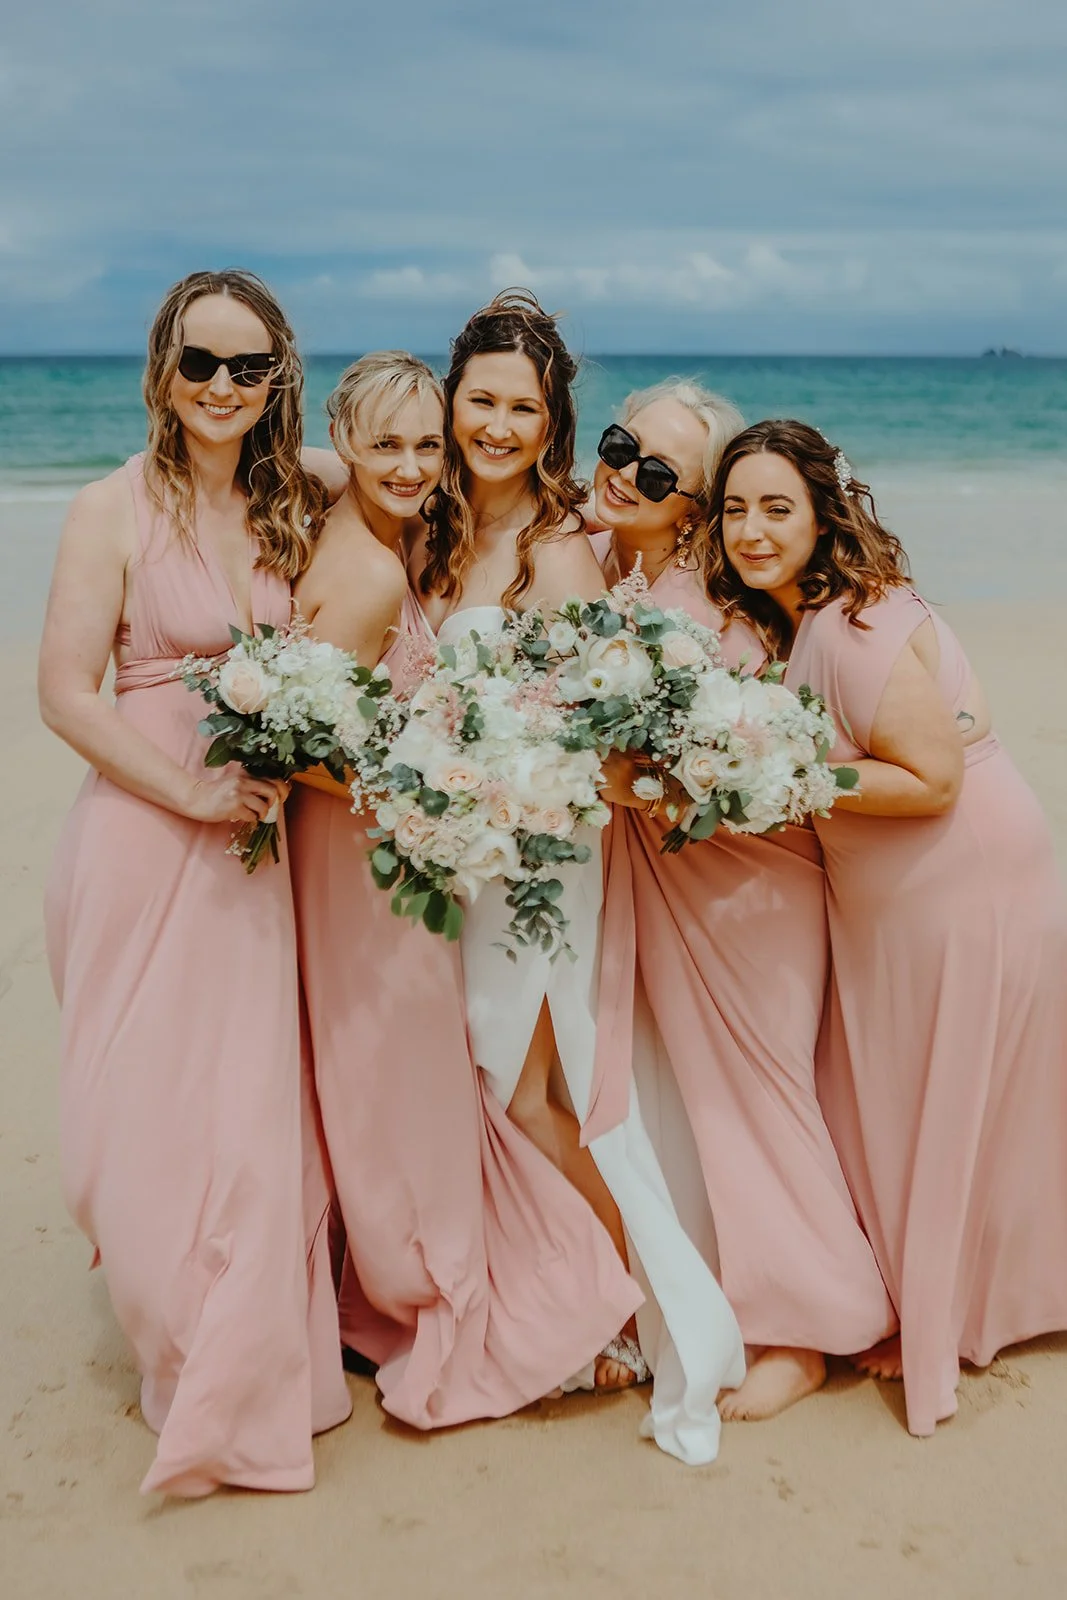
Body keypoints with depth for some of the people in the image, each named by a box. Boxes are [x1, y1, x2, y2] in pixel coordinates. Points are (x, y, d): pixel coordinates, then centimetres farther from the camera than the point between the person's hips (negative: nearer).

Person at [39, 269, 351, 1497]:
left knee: (254, 1101, 9)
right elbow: (67, 695, -10)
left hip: (257, 842, 4)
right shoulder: (114, 511, -7)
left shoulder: (294, 507, 7)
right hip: (142, 837, -4)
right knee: (149, 1104, 4)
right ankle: (184, 1355, 26)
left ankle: (248, 1372, 29)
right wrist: (192, 795, -15)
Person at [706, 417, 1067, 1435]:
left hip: (968, 888, -9)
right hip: (882, 902, 9)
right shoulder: (784, 620, 4)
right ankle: (904, 1301, 37)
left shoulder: (854, 625, -25)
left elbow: (935, 778, -26)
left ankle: (938, 1325, 27)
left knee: (940, 1107, 7)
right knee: (875, 1099, 18)